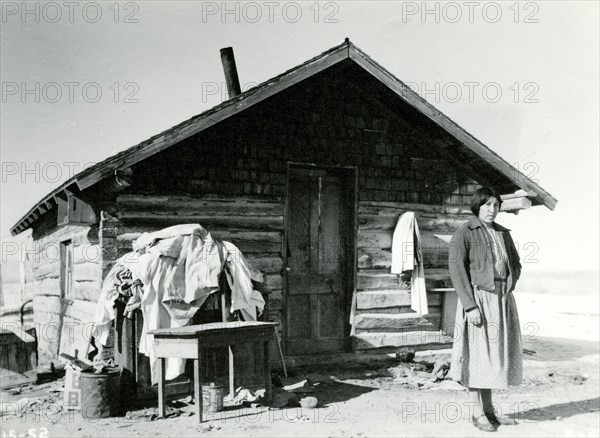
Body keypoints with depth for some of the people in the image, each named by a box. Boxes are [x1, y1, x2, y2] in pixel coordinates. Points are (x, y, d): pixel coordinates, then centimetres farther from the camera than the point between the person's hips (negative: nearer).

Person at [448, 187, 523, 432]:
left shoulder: (503, 233, 13)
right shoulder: (464, 233, -8)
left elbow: (516, 264, 21)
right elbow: (456, 269, -14)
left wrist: (508, 287, 2)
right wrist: (470, 305, -20)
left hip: (502, 300, 7)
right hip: (478, 298, -6)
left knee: (495, 353, 11)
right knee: (477, 354, -2)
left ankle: (489, 409, 22)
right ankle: (477, 413, 8)